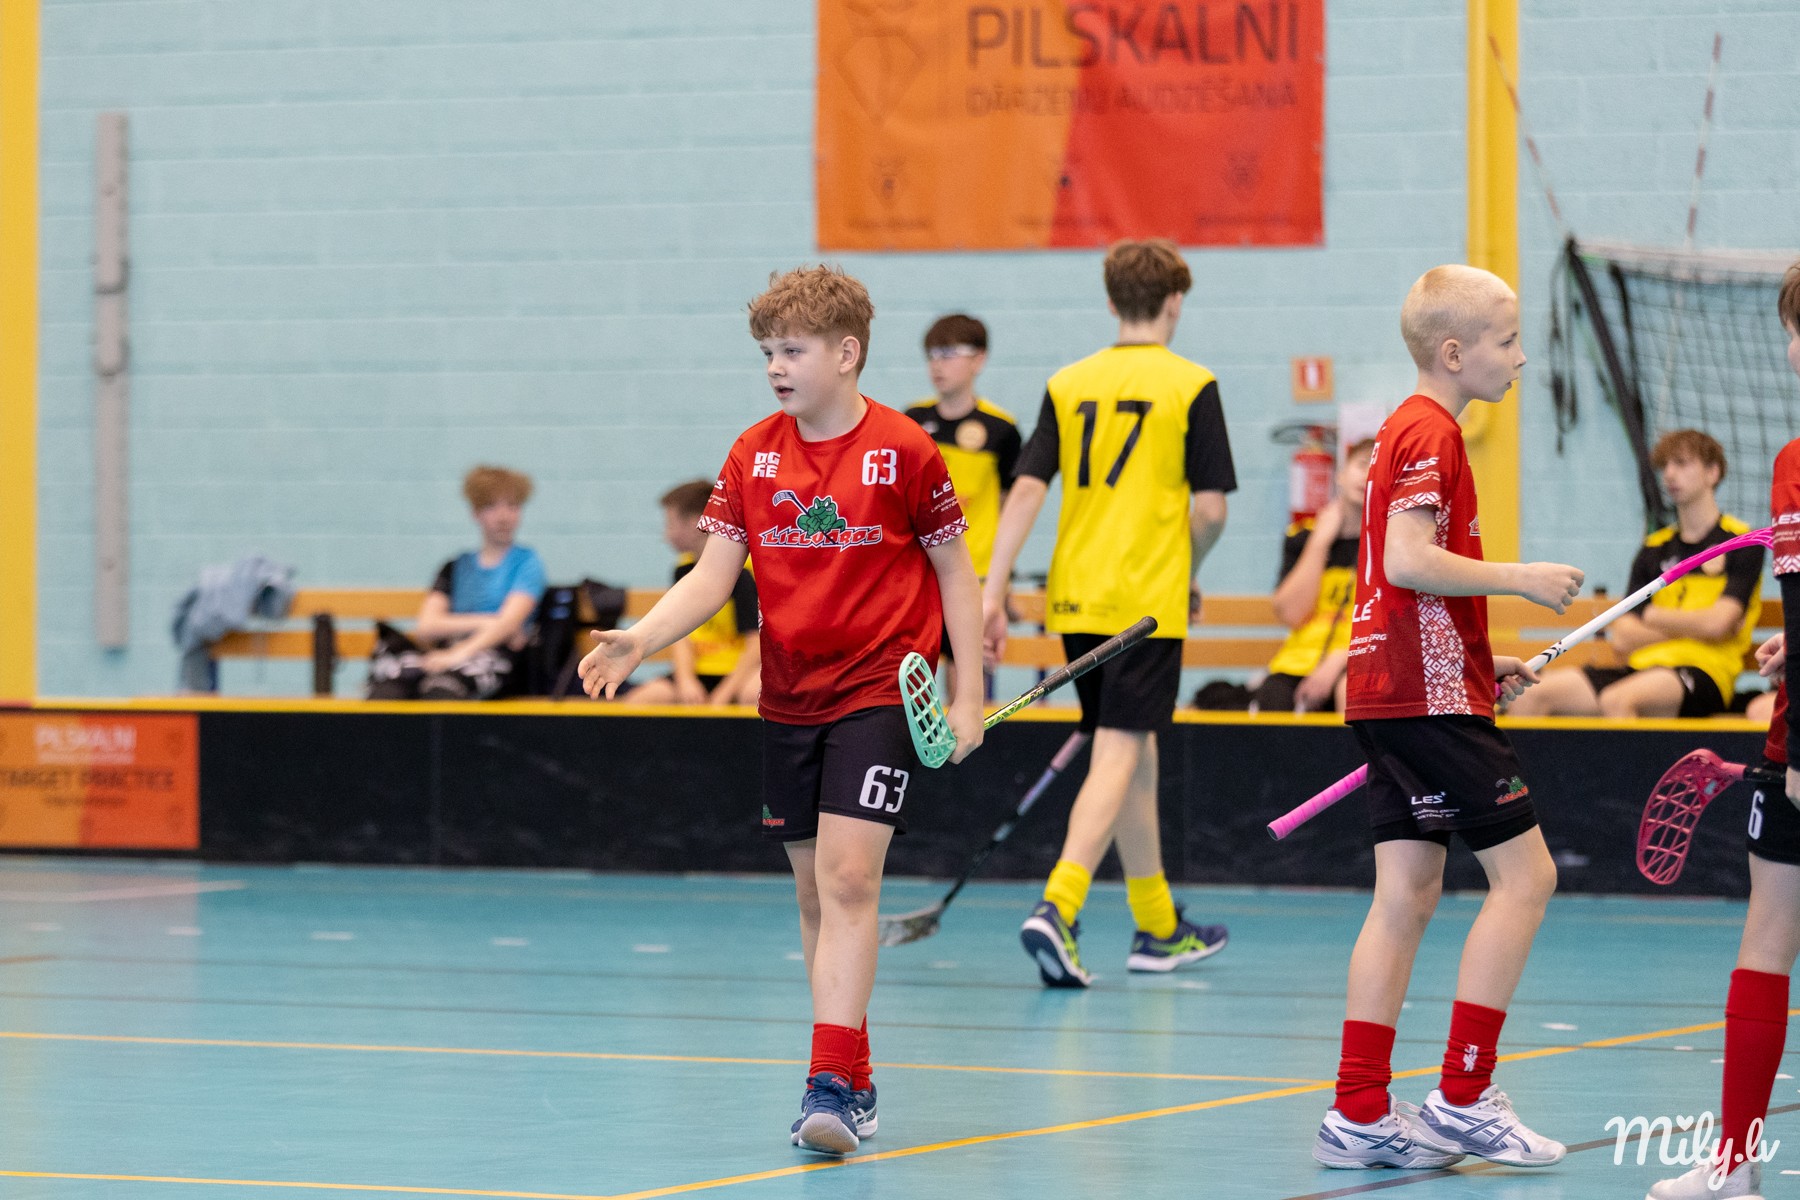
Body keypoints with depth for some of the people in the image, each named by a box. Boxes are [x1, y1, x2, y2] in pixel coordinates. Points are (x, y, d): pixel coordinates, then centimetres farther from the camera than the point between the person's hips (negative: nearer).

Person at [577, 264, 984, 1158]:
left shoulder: (903, 451, -7)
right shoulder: (752, 456, 4)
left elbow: (954, 573, 0)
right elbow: (712, 576, 1)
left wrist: (969, 692, -4)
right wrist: (639, 639, -16)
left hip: (878, 692, -5)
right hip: (788, 702, 5)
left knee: (848, 878, -17)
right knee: (814, 892, 10)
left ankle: (831, 1085, -21)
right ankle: (854, 1082, 22)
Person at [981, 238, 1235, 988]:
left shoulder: (1069, 384, 7)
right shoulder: (1191, 385, -3)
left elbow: (1026, 489, 0)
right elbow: (1210, 507, -7)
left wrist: (992, 591, -2)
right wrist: (1188, 576, 12)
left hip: (1076, 596, 5)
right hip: (1148, 600, -5)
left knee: (1134, 753, 16)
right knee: (1117, 758, -8)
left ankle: (1159, 927, 26)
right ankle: (1056, 910, -26)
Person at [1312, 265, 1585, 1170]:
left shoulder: (1411, 431, 20)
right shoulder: (1431, 434, -12)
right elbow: (1408, 560, -23)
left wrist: (1480, 663, 19)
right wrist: (1519, 579, -15)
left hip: (1389, 690, 10)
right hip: (1429, 695, -10)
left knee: (1407, 895, 7)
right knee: (1524, 872, -6)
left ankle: (1360, 1115, 4)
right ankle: (1462, 1100, -7)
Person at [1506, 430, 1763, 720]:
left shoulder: (1742, 543, 4)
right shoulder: (1655, 549, 20)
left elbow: (1717, 624, -9)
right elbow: (1623, 638, 11)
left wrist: (1651, 615, 6)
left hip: (1704, 671, -6)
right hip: (1643, 667, 6)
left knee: (1616, 699, -39)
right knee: (1529, 695, -16)